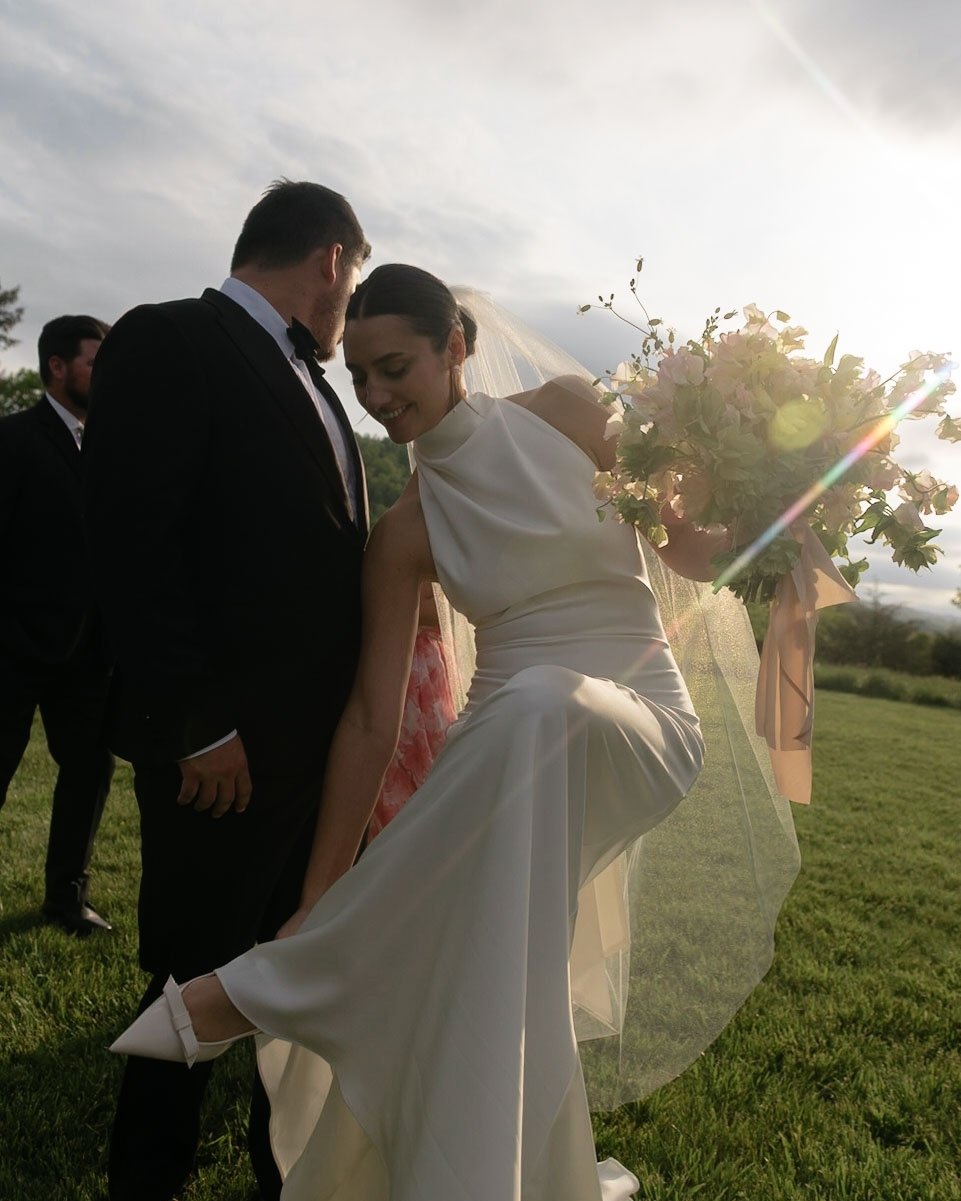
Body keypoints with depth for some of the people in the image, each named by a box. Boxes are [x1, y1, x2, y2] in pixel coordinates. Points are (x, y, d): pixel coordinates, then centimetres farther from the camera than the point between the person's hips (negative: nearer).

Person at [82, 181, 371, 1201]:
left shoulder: (309, 382, 17)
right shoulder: (167, 343, -8)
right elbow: (130, 544, -18)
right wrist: (194, 726, -19)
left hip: (323, 742, 8)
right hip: (226, 747, -8)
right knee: (199, 983, 9)